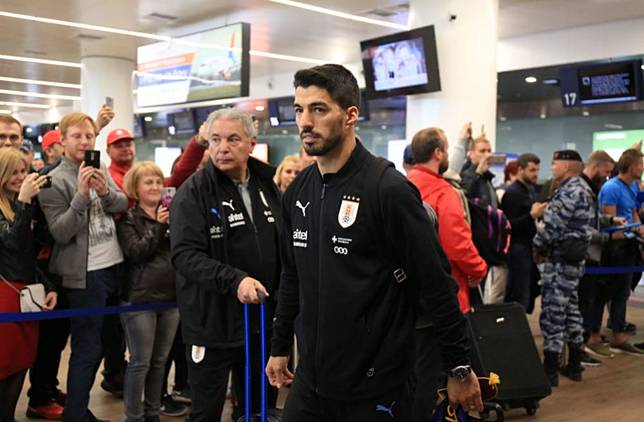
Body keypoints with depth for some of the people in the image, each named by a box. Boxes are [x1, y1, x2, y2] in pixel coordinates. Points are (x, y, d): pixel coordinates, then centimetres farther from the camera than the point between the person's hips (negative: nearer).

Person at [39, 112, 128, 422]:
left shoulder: (101, 171, 10)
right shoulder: (54, 181, -10)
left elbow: (124, 205, 6)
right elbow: (60, 232, -16)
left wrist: (105, 192, -14)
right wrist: (82, 195, -25)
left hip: (114, 267, 7)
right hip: (85, 274, -7)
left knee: (97, 343, 16)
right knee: (87, 349, -3)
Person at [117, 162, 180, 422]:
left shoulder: (171, 213, 13)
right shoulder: (128, 218, -1)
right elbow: (136, 252, -13)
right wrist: (158, 225, -14)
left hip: (171, 296, 5)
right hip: (140, 298, -5)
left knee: (160, 361, 12)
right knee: (140, 362, -1)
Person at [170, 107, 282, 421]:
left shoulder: (267, 185, 7)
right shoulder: (193, 192, -10)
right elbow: (185, 254, -20)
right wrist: (234, 280, -32)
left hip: (262, 319, 5)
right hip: (212, 323, -5)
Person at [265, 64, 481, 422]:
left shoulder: (388, 189, -16)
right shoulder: (297, 193, 5)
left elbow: (436, 282, -14)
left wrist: (460, 368, -10)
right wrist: (280, 348, 17)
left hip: (375, 386, -5)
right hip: (310, 380, 6)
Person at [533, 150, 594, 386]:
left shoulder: (569, 192, -16)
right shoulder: (582, 190, 16)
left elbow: (552, 225, -21)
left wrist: (538, 247, -5)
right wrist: (545, 247, 13)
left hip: (560, 260, -10)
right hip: (575, 258, 10)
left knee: (553, 313, -6)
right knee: (570, 309, 16)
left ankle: (550, 370, -3)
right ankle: (574, 366, 24)